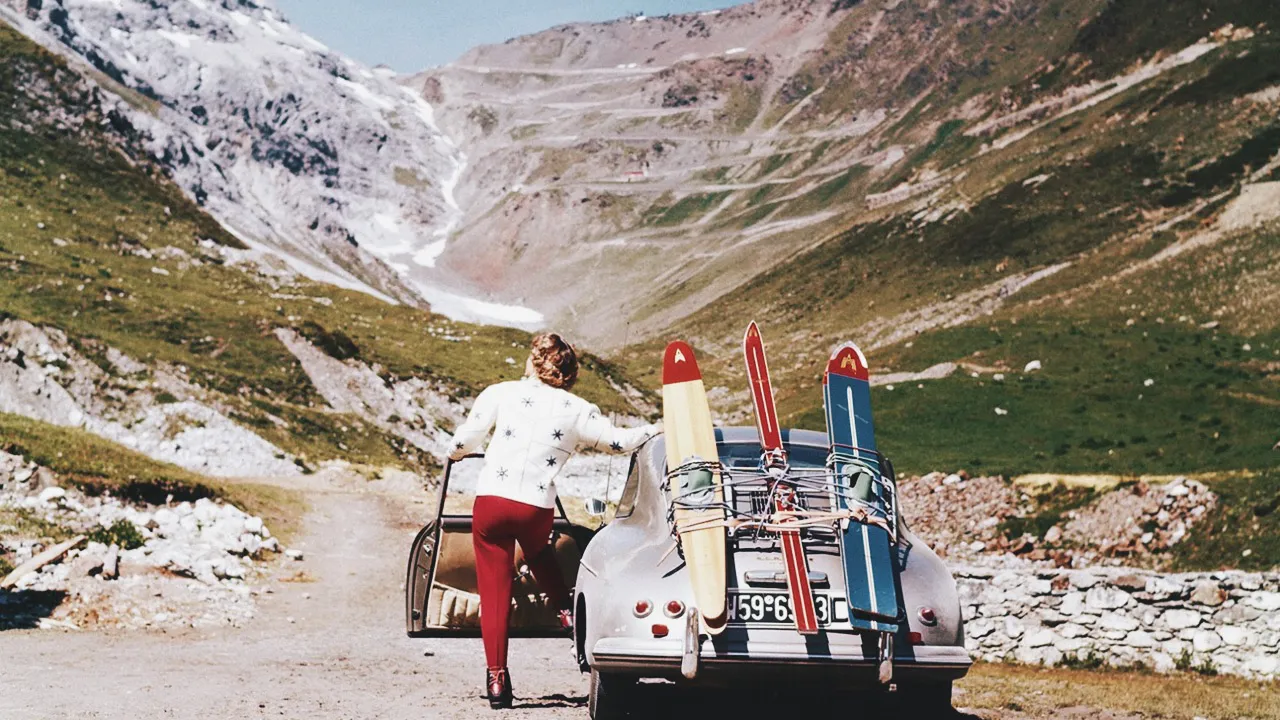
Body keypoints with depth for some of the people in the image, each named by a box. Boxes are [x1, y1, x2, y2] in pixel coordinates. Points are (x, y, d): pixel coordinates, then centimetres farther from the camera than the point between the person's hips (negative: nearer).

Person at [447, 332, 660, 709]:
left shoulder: (500, 393, 6)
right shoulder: (577, 410, 6)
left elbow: (463, 441, 8)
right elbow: (619, 441, 8)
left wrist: (456, 453, 33)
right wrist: (658, 429, 27)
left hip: (490, 500, -1)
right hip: (537, 508, 1)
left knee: (494, 591, 6)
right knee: (539, 552, 37)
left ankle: (497, 678, 5)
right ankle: (567, 610, 24)